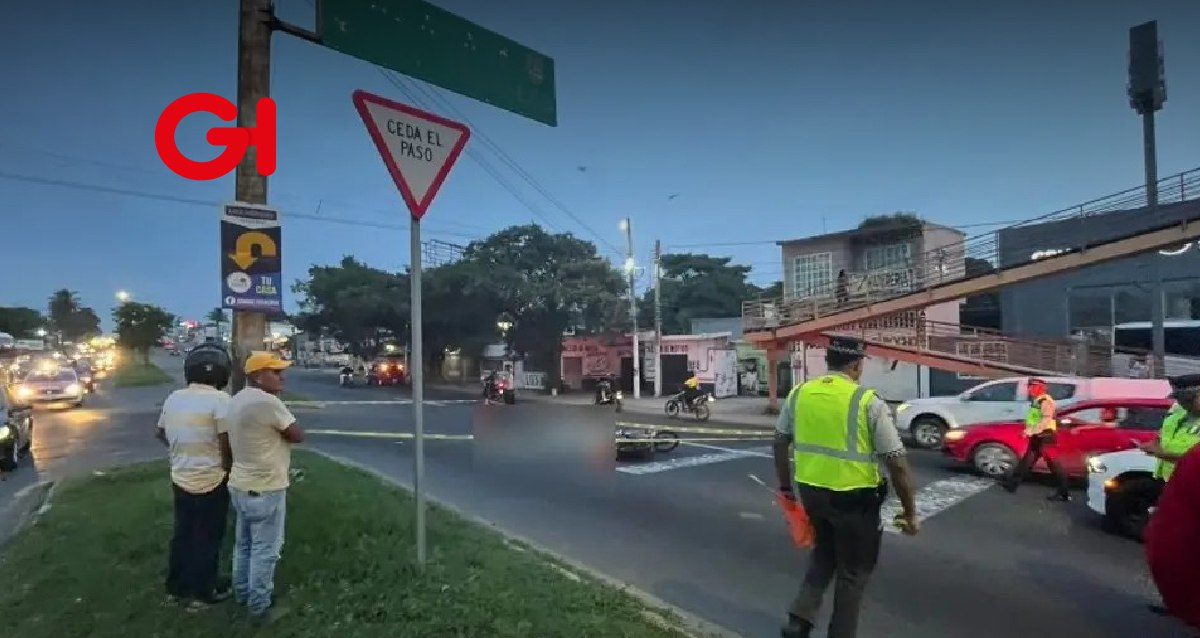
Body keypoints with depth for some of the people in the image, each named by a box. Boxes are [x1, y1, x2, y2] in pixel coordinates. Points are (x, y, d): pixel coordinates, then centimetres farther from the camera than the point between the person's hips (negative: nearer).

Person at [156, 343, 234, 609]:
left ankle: (176, 586, 32)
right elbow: (226, 444, -18)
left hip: (180, 478, 7)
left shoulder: (173, 398, 2)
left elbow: (159, 433, 18)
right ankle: (202, 591, 19)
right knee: (207, 538, 8)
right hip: (211, 481, -6)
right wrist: (228, 468, -1)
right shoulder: (220, 400, -20)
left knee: (182, 533, 20)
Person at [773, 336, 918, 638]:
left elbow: (780, 443, 10)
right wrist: (910, 512, -3)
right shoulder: (868, 402, -14)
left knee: (823, 554, 27)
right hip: (853, 497, -4)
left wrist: (785, 485, 22)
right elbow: (897, 463, -13)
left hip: (810, 491, 5)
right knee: (853, 572, 16)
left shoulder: (799, 394, 0)